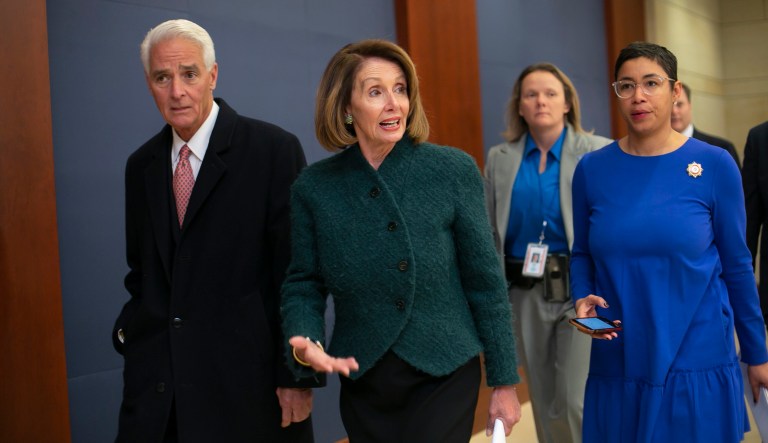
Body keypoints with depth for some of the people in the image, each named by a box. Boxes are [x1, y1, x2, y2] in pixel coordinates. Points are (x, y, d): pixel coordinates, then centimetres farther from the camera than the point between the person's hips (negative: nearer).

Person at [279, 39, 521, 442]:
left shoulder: (453, 170, -5)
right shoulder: (314, 187, -1)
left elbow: (484, 280, -2)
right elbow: (303, 283, 3)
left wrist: (504, 381, 0)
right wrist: (304, 342, -18)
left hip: (445, 375, -2)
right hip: (362, 383, 2)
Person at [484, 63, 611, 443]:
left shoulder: (600, 153, -3)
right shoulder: (500, 159, 6)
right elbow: (489, 234, 10)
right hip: (526, 293, 4)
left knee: (580, 402, -9)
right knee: (545, 405, 13)